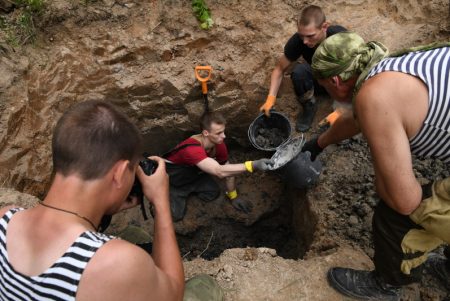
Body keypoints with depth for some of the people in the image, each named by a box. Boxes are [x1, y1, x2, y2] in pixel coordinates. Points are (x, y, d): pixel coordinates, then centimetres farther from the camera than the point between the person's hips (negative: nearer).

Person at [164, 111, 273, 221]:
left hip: (192, 172, 6)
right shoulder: (192, 149, -44)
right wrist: (253, 165, -63)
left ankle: (188, 188, 18)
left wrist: (233, 197, 1)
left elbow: (228, 170, -6)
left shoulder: (219, 144, -21)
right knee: (176, 214, -15)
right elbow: (220, 171, -55)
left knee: (213, 193, -8)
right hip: (172, 177, -6)